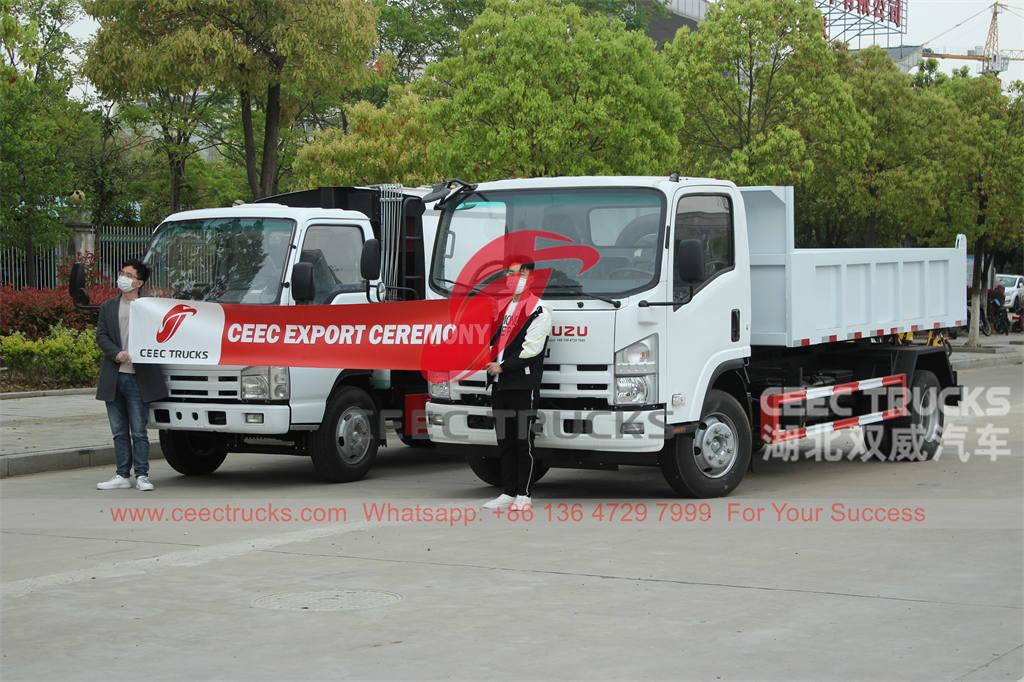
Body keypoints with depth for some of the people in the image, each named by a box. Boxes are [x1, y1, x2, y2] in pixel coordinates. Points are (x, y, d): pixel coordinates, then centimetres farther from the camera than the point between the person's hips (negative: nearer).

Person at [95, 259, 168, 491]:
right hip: (113, 377, 4)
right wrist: (117, 354, -13)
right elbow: (101, 335, 5)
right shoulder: (108, 307, 12)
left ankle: (142, 476, 5)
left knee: (139, 431, -1)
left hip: (138, 378, -4)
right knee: (119, 432, 10)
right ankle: (122, 475, 16)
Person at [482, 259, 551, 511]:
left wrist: (503, 366, -15)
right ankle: (509, 493, 15)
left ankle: (523, 495, 2)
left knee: (523, 441, -3)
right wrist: (490, 362, 7)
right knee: (504, 440, 10)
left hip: (523, 385, -8)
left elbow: (531, 349, -15)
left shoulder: (537, 310, -7)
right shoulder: (506, 306, 19)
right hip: (500, 384, 8)